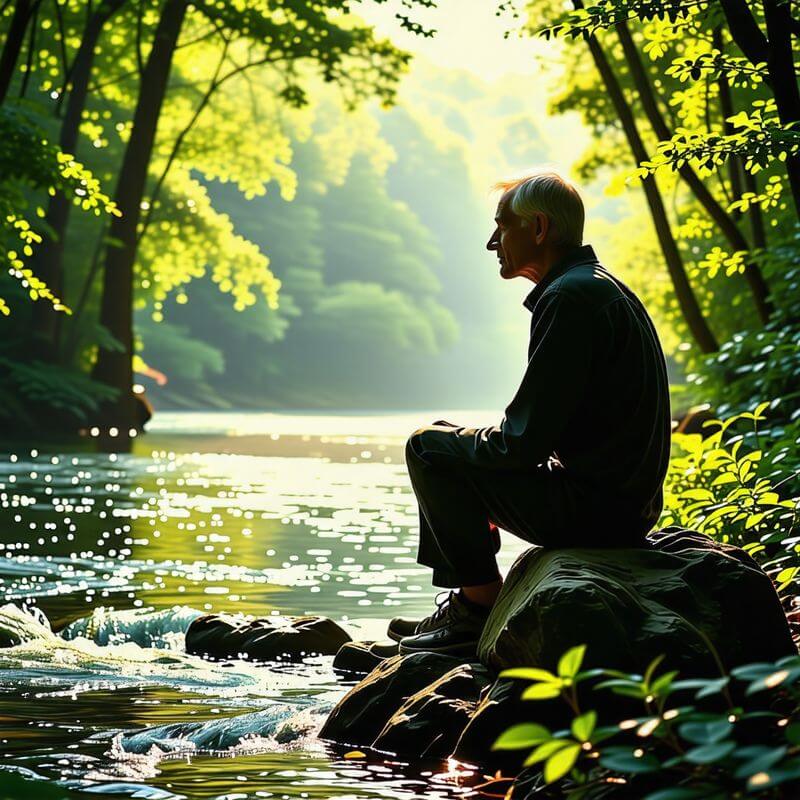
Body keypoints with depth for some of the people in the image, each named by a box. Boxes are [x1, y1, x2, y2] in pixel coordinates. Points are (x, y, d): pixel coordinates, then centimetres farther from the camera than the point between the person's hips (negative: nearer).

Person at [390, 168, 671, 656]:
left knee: (430, 448, -5)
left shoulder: (570, 298, -19)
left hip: (591, 506, -11)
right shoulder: (601, 287, 15)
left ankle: (483, 610, 0)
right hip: (625, 502, 11)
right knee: (453, 441, 22)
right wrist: (464, 436, 17)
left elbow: (524, 443, -21)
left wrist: (460, 438, -2)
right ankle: (462, 605, 26)